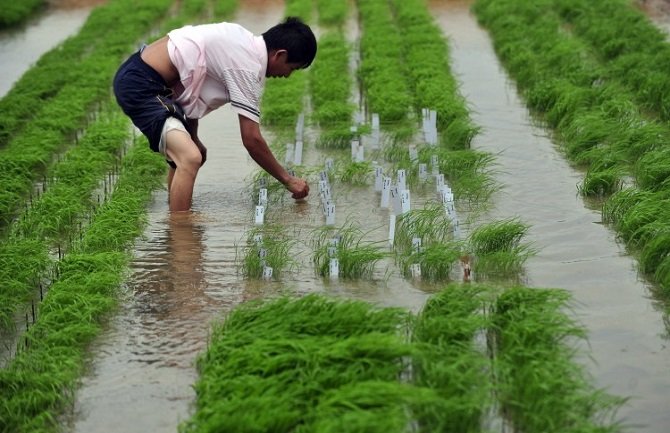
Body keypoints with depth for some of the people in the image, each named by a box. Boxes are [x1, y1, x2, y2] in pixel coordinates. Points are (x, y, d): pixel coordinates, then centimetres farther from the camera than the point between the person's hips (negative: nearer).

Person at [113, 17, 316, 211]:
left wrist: (192, 137, 17)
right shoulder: (248, 66, -18)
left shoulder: (242, 40, 9)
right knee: (191, 159, -26)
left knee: (188, 153, 25)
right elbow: (252, 140, -16)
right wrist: (288, 180, -4)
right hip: (139, 85, -11)